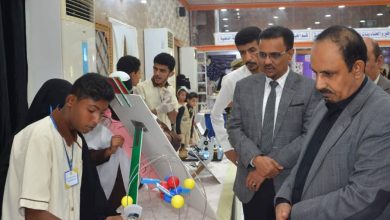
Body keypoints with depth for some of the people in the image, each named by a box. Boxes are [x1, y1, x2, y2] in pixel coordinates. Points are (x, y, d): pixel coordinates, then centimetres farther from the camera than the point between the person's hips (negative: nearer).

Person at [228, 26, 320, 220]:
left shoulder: (309, 88, -6)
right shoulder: (244, 86, 4)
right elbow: (235, 129, 2)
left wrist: (273, 163, -16)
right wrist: (255, 159, -15)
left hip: (290, 182, -2)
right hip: (251, 183, 3)